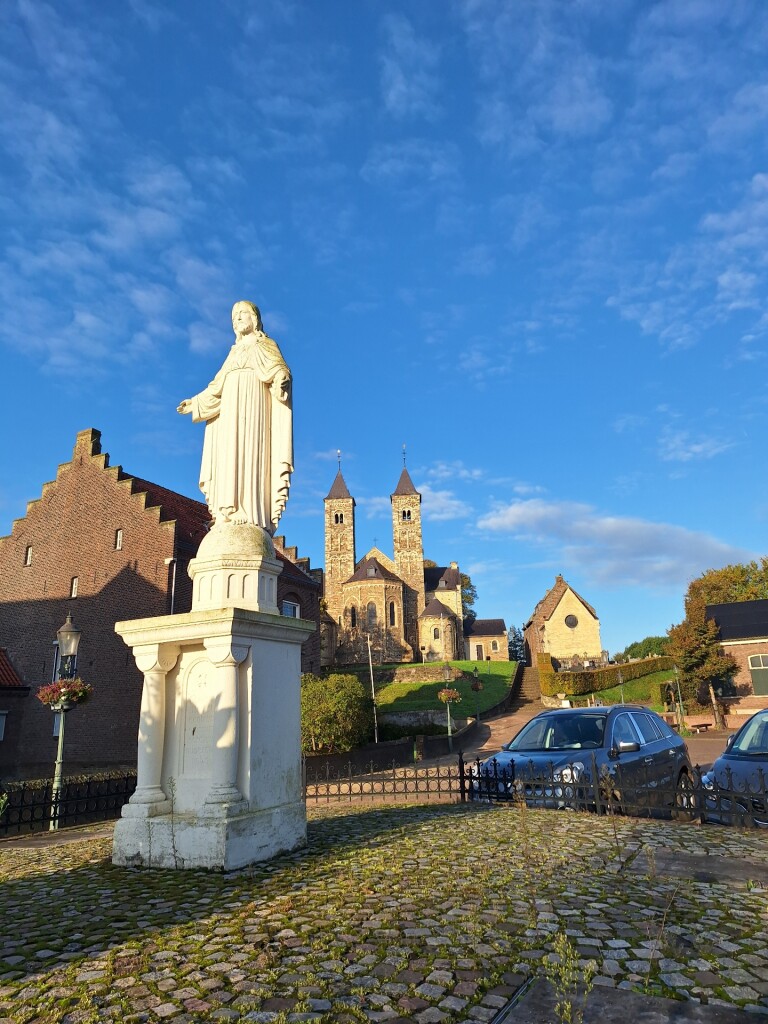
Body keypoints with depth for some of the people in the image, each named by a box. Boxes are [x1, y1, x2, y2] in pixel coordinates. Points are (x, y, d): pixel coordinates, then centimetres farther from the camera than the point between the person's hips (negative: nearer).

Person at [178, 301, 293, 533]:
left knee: (247, 451, -20)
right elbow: (218, 386, 29)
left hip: (252, 404, -7)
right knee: (229, 458, -7)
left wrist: (281, 381, -30)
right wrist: (195, 403, 26)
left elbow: (278, 369, -7)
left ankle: (249, 517, -29)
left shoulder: (263, 344, 12)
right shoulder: (235, 351, 29)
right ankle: (228, 515, -15)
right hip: (230, 409, 7)